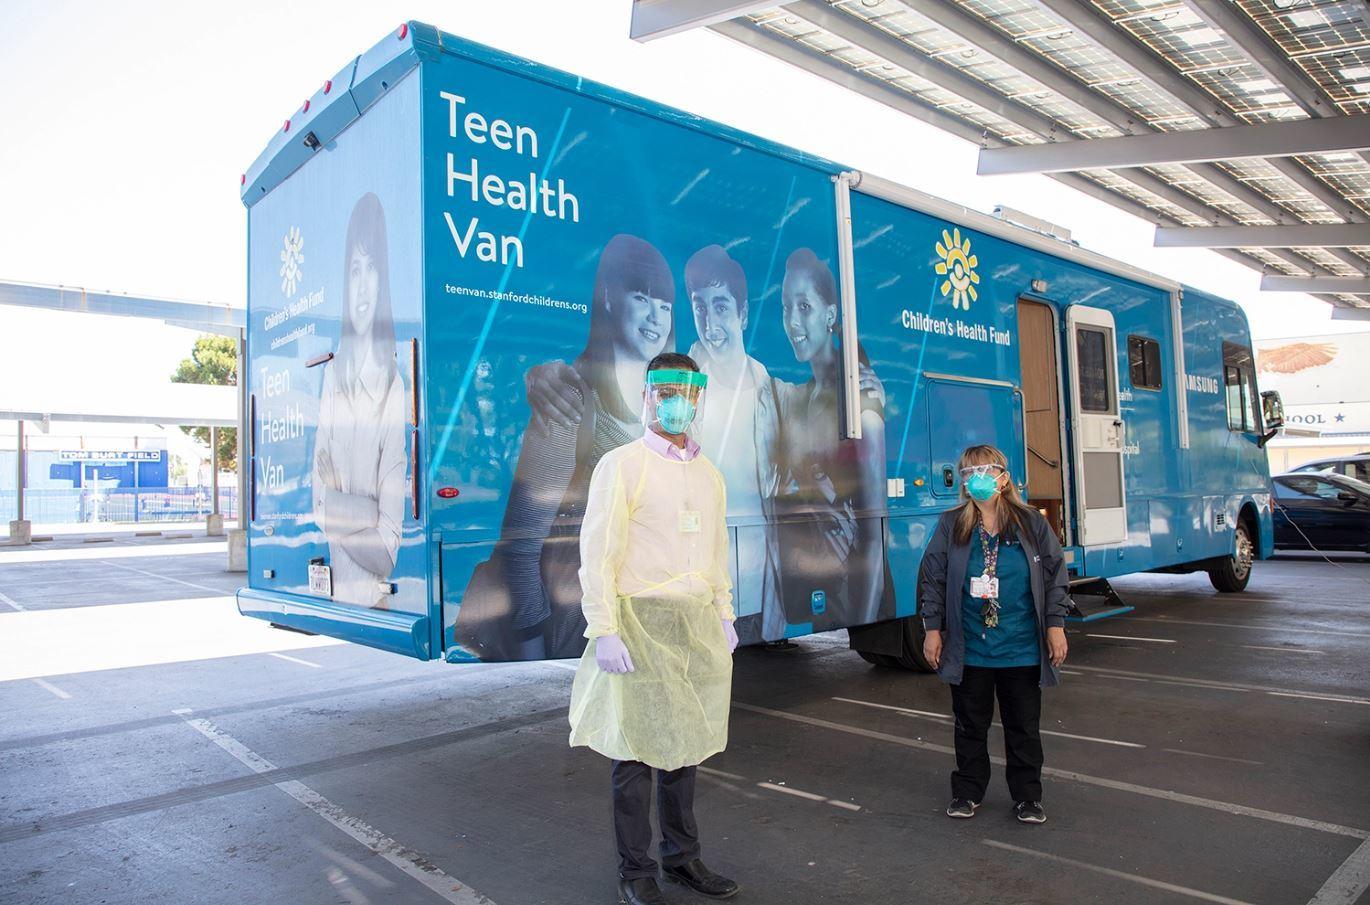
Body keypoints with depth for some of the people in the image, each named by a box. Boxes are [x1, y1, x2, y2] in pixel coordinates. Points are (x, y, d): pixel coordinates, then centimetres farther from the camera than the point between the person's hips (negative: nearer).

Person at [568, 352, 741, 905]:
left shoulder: (709, 474, 14)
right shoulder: (621, 465, -6)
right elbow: (597, 553, -10)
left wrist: (724, 616, 14)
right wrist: (603, 631, -16)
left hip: (697, 626, 6)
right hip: (640, 622, -5)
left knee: (684, 744, 13)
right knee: (636, 748, 2)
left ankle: (682, 859, 28)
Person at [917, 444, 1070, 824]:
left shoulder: (1032, 523, -2)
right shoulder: (951, 526, -2)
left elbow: (1055, 575, 3)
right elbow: (932, 579, 0)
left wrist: (1055, 626, 0)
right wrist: (933, 628, -2)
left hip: (1022, 650, 0)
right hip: (969, 650, 0)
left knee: (1024, 726, 12)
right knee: (970, 725, 13)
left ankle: (1027, 796, 29)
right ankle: (967, 792, 30)